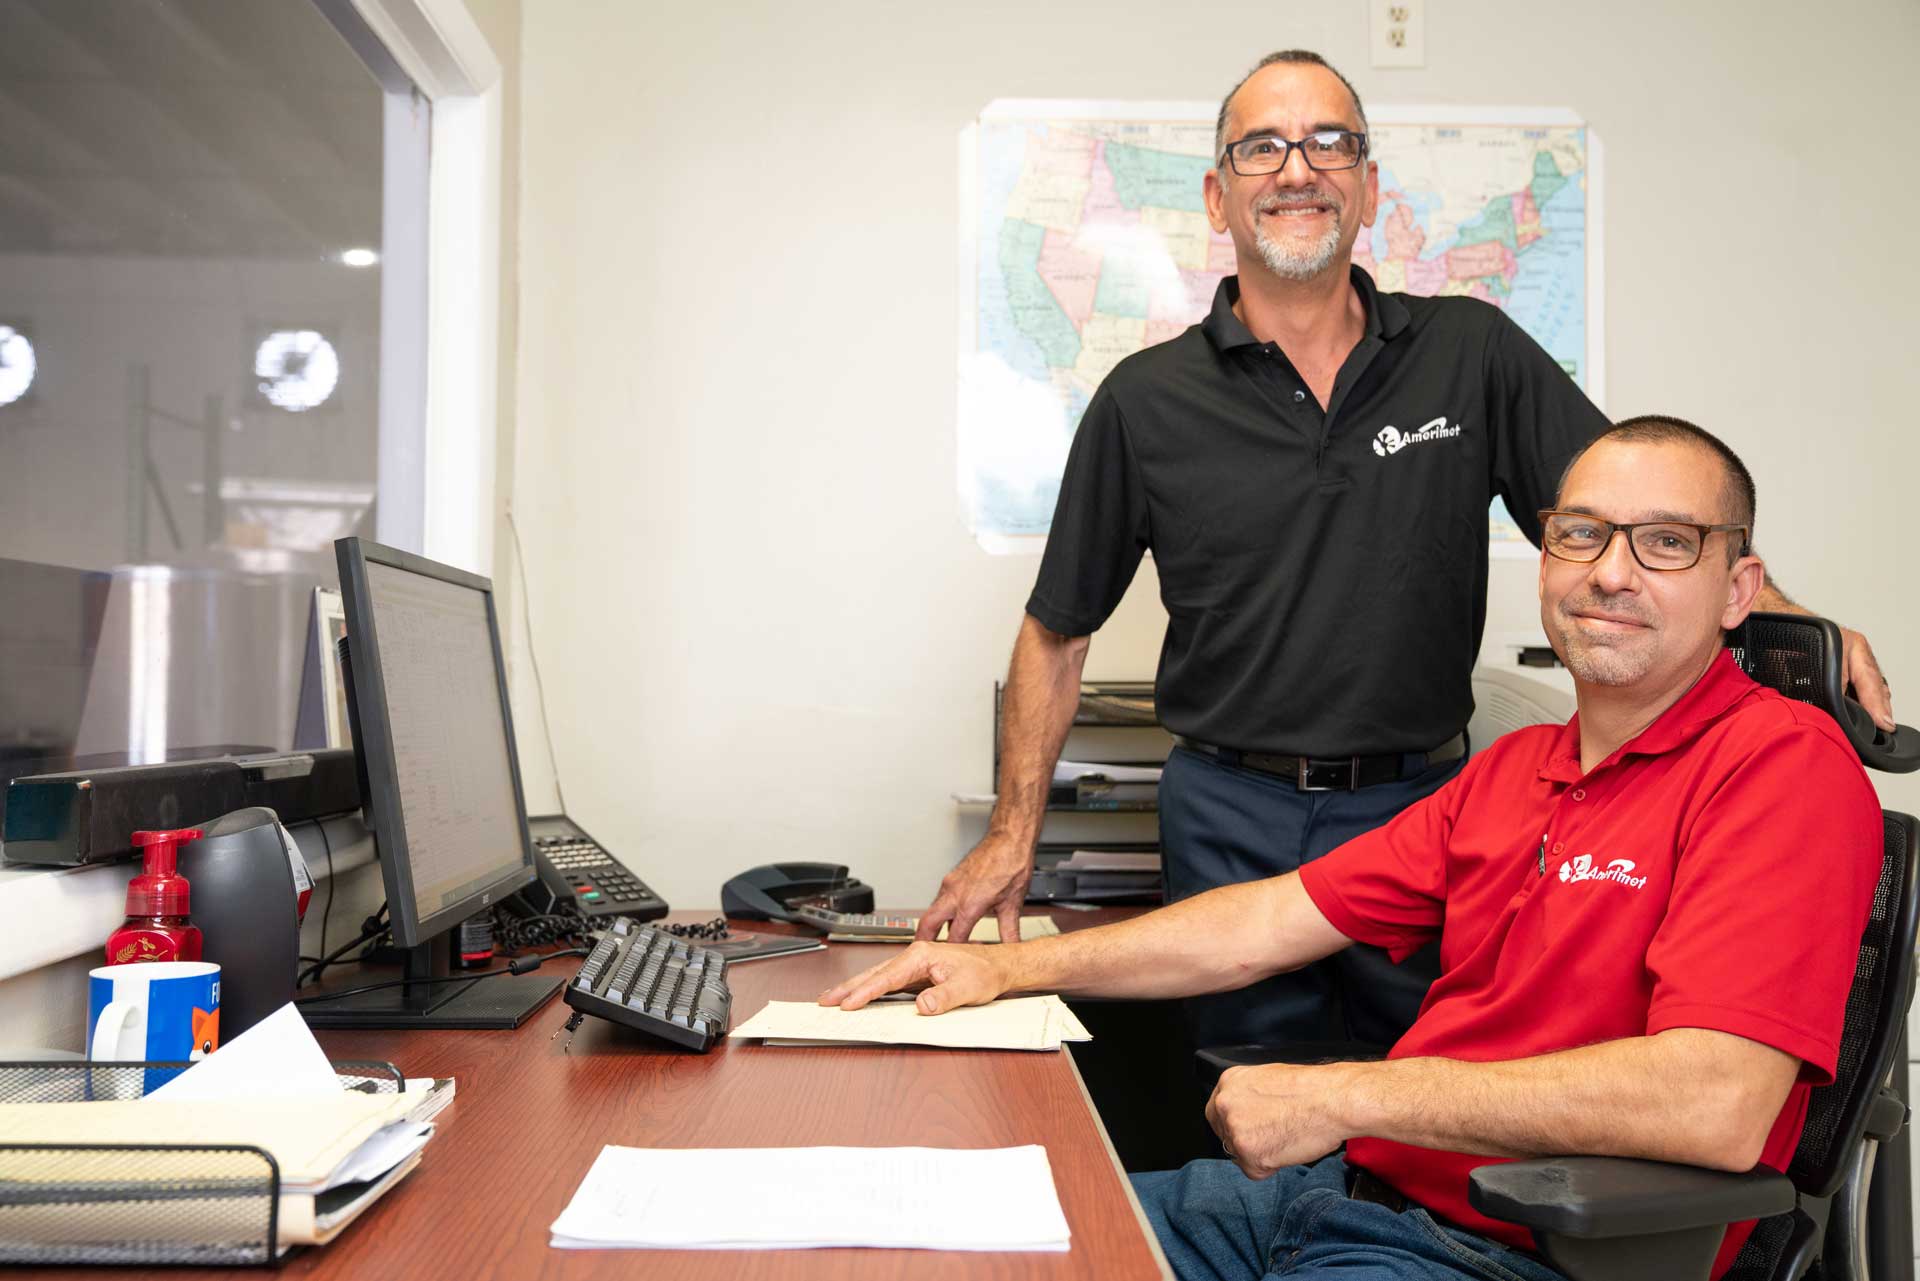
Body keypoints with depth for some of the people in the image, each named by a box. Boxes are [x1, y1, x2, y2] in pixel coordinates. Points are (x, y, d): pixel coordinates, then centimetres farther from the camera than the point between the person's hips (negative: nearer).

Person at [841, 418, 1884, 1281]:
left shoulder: (1783, 765, -13)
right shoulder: (1514, 768, 14)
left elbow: (1717, 1107, -26)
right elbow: (1275, 921, 13)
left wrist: (1344, 1095, -21)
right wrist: (1015, 966, 8)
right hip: (1340, 1186, 8)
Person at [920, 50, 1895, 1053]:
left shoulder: (1474, 354, 2)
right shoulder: (1147, 400, -1)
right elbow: (1057, 633, 4)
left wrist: (1788, 624, -19)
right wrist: (1013, 838, 0)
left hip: (1423, 807, 1)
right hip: (1231, 819, 0)